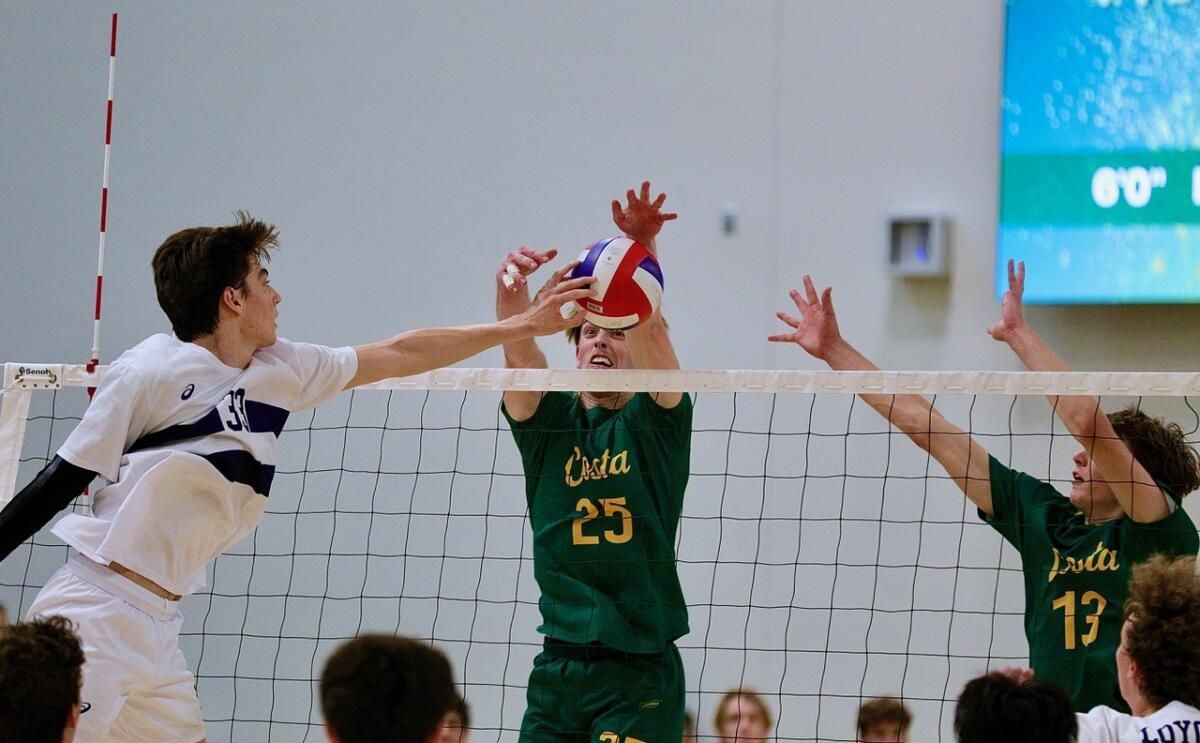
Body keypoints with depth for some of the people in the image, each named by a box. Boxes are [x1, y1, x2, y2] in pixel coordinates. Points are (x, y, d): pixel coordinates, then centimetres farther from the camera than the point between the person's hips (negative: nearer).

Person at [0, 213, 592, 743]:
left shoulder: (277, 371, 11)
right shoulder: (151, 371, -10)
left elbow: (399, 354, 20)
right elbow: (61, 483, -7)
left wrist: (521, 326, 25)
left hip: (155, 629, 8)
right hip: (93, 616, -8)